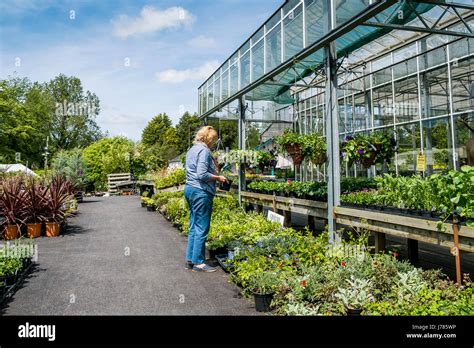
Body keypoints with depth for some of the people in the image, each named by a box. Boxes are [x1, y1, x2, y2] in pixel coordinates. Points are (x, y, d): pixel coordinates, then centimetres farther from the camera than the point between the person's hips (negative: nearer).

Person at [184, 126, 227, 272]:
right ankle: (198, 262, 4)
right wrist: (218, 178, -9)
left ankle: (190, 259, 20)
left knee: (194, 226, 14)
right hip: (201, 191, -10)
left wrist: (214, 172, 18)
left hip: (190, 188, 10)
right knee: (202, 228, -3)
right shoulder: (204, 150, -13)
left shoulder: (192, 149, 17)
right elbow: (202, 175, -21)